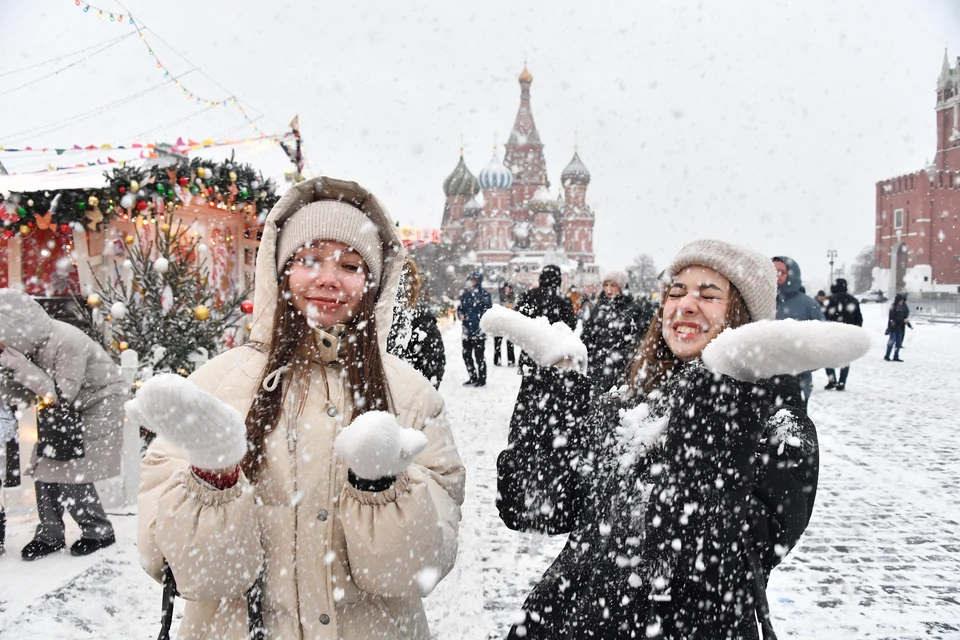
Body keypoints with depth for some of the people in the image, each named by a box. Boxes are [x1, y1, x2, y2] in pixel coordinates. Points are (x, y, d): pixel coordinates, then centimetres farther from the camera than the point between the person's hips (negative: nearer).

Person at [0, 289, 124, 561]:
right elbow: (28, 394, 1)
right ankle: (50, 534, 17)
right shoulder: (30, 342, -6)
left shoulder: (68, 342, -30)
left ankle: (99, 532, 10)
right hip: (64, 414, 8)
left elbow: (63, 396, -28)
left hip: (99, 405, -8)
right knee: (43, 469, 2)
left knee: (70, 476, -9)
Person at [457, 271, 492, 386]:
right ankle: (473, 377, 25)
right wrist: (460, 314, 0)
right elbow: (460, 307, 20)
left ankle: (482, 378, 10)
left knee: (479, 356, -2)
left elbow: (489, 311, -6)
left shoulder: (485, 294, -6)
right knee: (466, 355, 11)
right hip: (467, 330, 6)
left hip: (479, 330, -6)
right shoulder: (465, 294, 11)